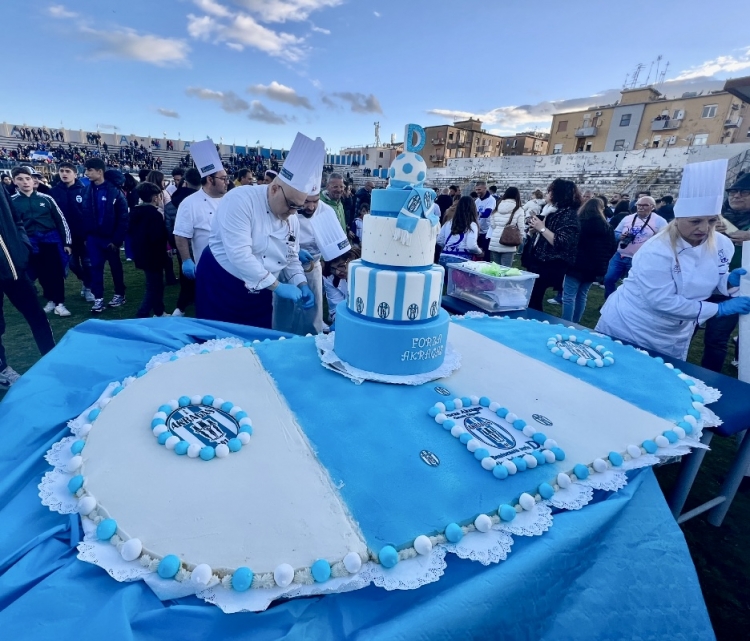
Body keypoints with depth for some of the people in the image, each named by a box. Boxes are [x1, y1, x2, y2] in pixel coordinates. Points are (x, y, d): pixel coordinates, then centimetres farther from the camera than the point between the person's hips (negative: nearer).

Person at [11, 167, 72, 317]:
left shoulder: (46, 199, 2)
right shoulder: (11, 202, 4)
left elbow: (61, 220, 5)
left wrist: (67, 242, 2)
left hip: (51, 239, -1)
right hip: (30, 243, 1)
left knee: (56, 271, -3)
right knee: (41, 273, 7)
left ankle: (59, 303, 4)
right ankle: (50, 300, 22)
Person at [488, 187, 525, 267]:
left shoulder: (496, 208, 8)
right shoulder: (518, 210, -3)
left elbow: (492, 225, 10)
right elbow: (521, 227, 1)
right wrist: (520, 240, 14)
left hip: (494, 244, 4)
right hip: (508, 246, -4)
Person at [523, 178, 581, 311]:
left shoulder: (569, 215, -13)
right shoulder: (549, 210, 12)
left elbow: (561, 243, -24)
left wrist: (542, 228, -20)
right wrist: (535, 227, 4)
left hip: (547, 266, -8)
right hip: (535, 261, 8)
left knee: (533, 301, -5)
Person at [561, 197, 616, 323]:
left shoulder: (578, 223, -7)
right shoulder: (606, 227, 8)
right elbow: (612, 248, 11)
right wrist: (601, 262, 17)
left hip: (577, 265, -6)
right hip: (593, 268, 6)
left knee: (569, 297, -5)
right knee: (582, 296, 13)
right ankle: (574, 324, 18)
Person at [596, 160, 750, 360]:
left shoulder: (722, 245, -4)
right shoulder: (656, 252, -26)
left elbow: (710, 281, 10)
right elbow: (663, 301, -29)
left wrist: (729, 280, -12)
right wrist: (720, 309, -23)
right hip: (630, 330, -6)